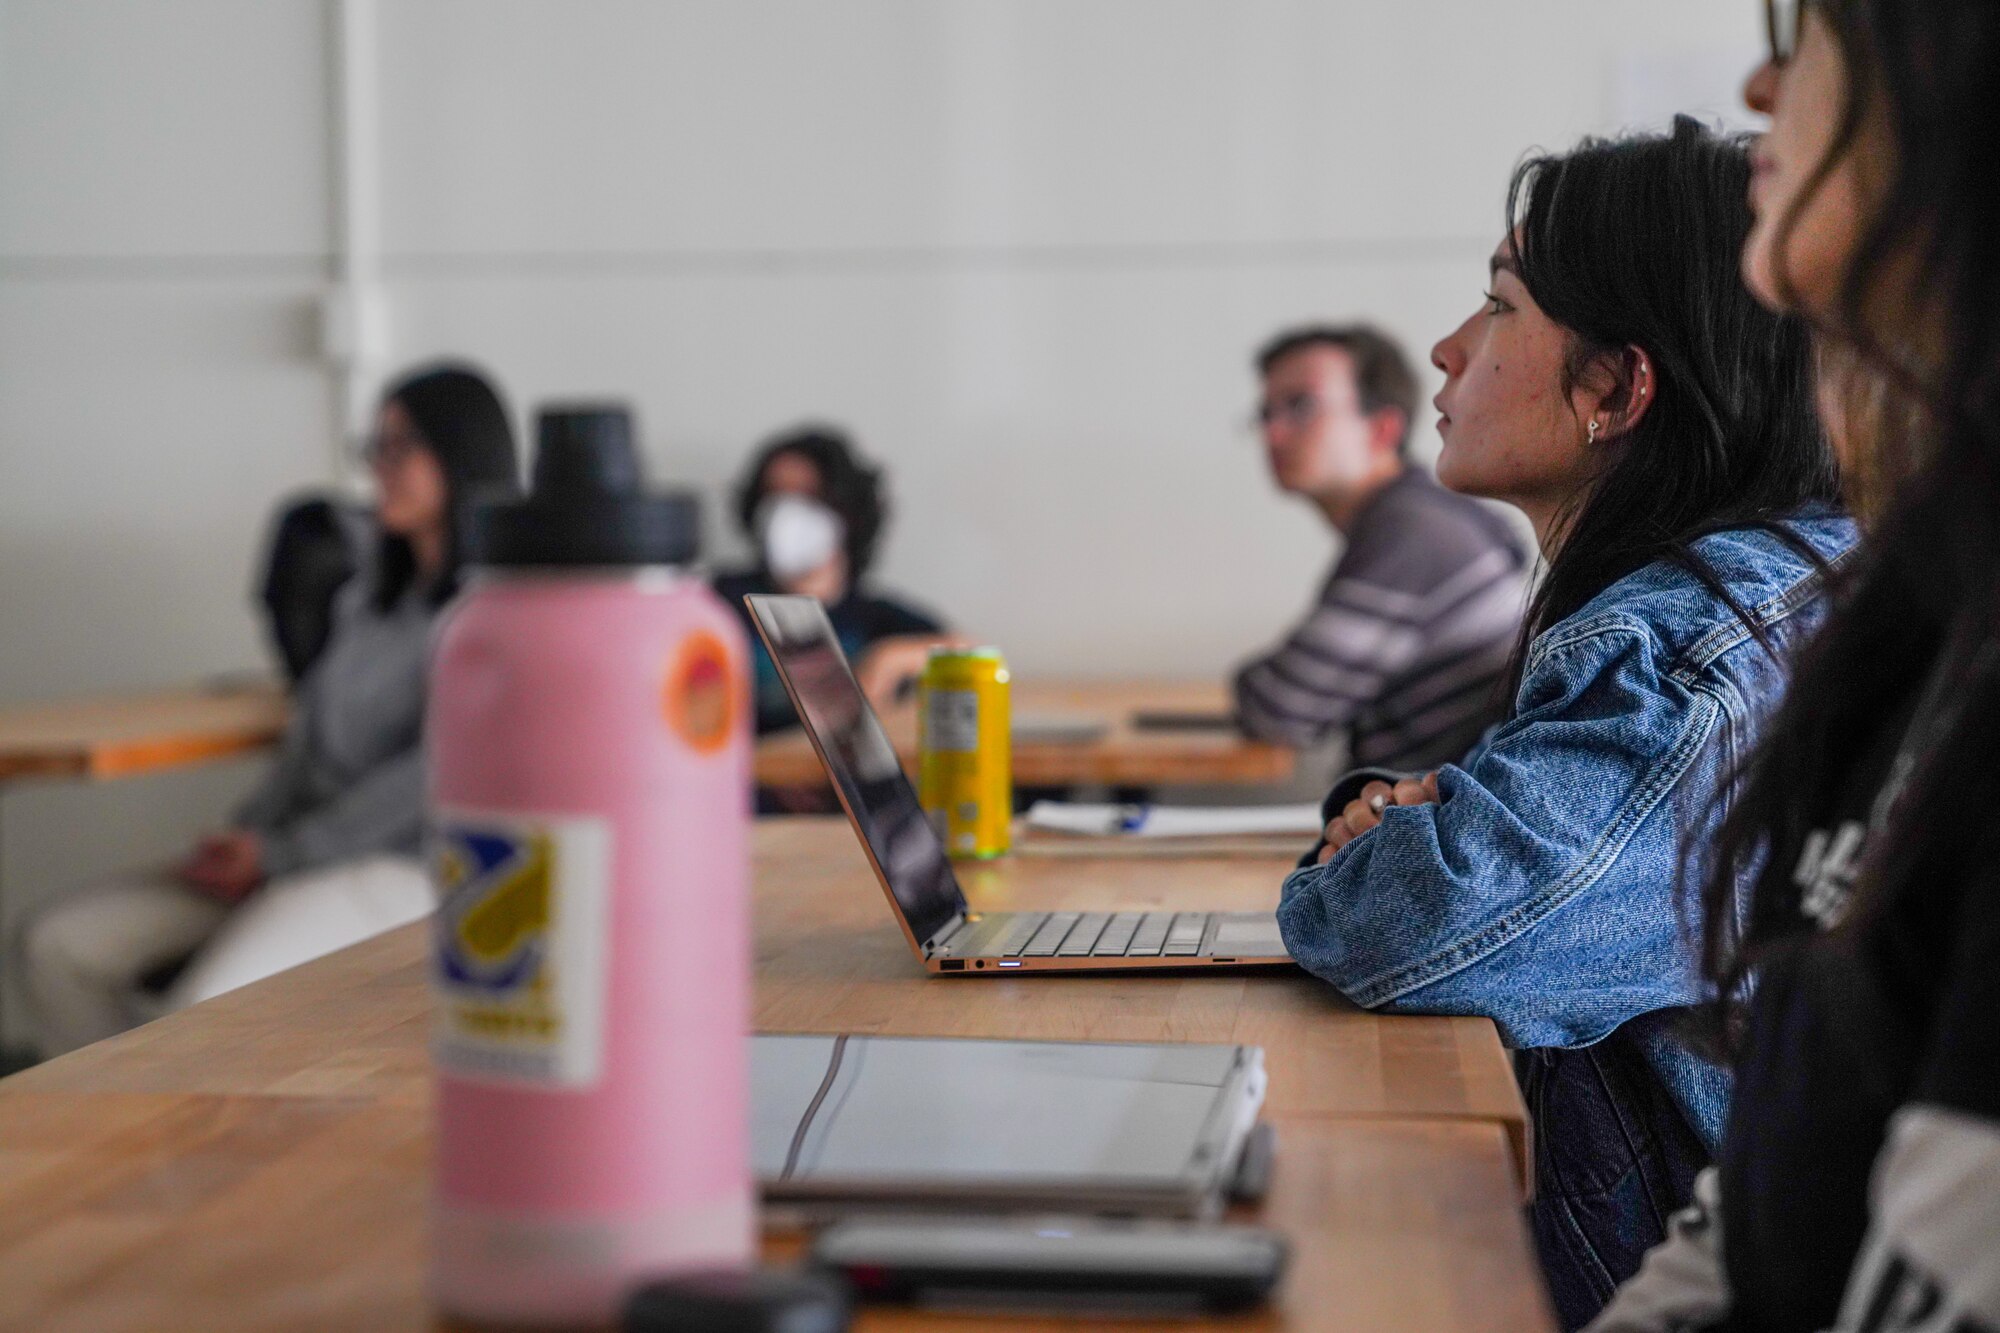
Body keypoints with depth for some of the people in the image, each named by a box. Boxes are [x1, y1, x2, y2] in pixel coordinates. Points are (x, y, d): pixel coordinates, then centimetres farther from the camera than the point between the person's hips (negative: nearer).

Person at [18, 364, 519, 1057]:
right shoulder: (372, 590, 19)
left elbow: (437, 769, -14)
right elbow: (315, 731, 17)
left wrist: (279, 854, -10)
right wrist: (245, 836, 1)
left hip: (402, 866, -9)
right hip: (307, 851, 9)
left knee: (199, 1018, -31)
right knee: (57, 946, -4)